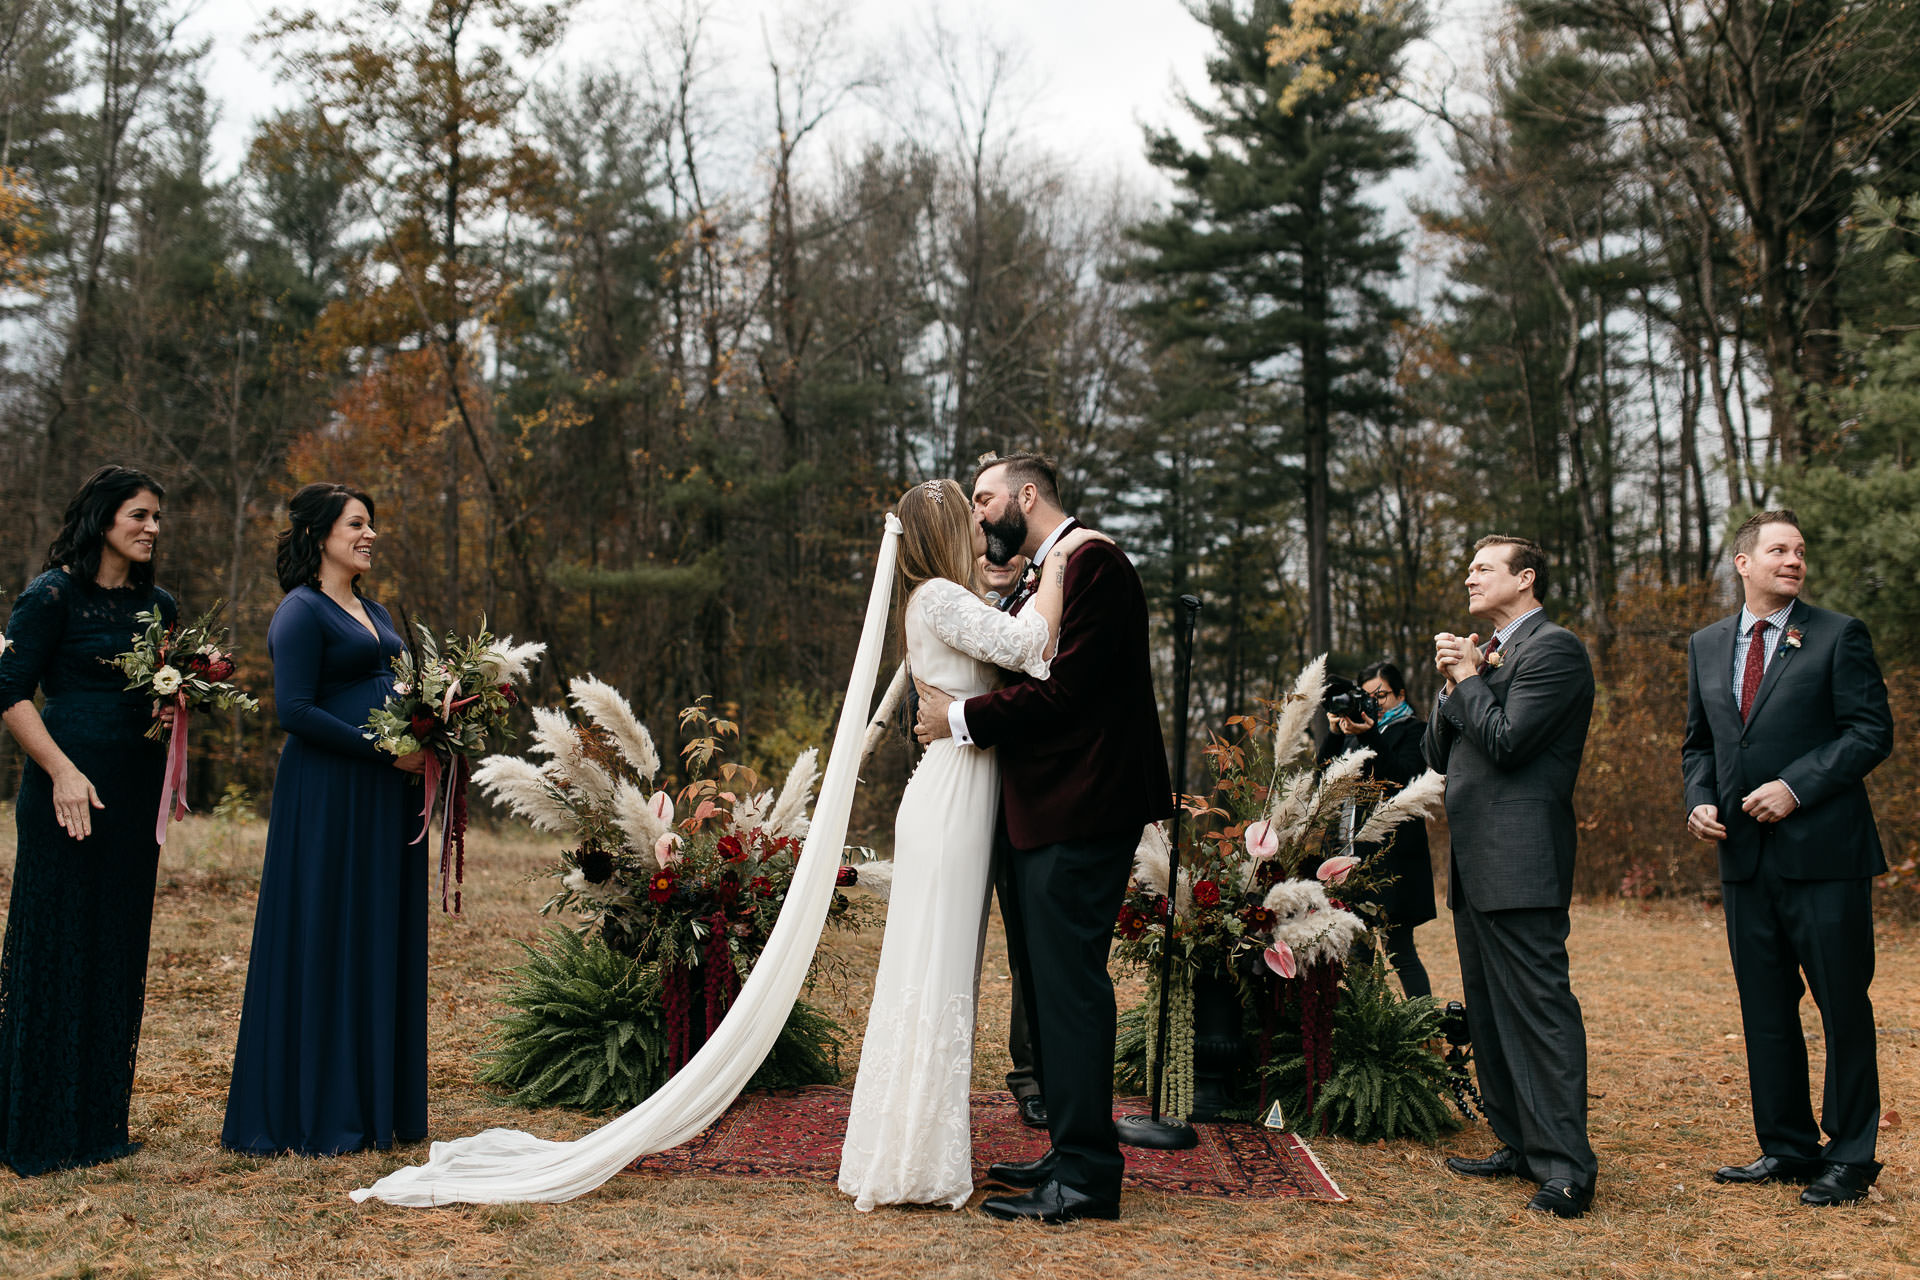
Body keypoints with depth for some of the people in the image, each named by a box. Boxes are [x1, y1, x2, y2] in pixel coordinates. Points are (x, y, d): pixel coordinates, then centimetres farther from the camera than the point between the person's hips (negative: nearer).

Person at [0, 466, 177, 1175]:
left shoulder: (157, 604, 14)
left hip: (136, 788, 7)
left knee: (118, 949, 10)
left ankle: (99, 1121, 20)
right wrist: (62, 771, -17)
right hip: (70, 786, -7)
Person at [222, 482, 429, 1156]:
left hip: (384, 797, 8)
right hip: (327, 797, -8)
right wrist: (382, 749, -18)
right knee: (325, 943, -2)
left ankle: (378, 1103, 19)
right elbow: (295, 710, -16)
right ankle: (314, 1113, 8)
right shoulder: (301, 612, -8)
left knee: (384, 942, 10)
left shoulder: (373, 612, 18)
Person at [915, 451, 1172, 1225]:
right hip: (1041, 814, 10)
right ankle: (1070, 1153, 27)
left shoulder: (1093, 564, -11)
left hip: (1079, 816, -10)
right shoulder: (1040, 579, 20)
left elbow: (1064, 687, -19)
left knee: (1069, 986, -6)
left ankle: (1087, 1176, 3)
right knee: (1047, 984, 15)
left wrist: (963, 718, -13)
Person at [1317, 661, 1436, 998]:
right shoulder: (1354, 732, 19)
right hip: (1354, 852, 5)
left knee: (1399, 951, -6)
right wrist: (1335, 732, -3)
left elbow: (1403, 778, -12)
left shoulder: (1412, 730, 4)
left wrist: (1368, 736, -20)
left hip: (1392, 853, -5)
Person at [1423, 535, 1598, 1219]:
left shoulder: (1554, 648, -8)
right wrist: (1455, 682, 2)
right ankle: (1519, 1145, 24)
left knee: (1539, 1009, -10)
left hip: (1519, 863, -10)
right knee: (1490, 1014, 15)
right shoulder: (1488, 652, 21)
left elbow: (1505, 739, -19)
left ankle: (1566, 1167, -6)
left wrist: (1468, 677, -5)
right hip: (1476, 864, 10)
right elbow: (1439, 754, 16)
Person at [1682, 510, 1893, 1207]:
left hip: (1824, 853, -5)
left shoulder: (1838, 636, -1)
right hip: (1745, 855, 5)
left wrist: (1796, 786, -16)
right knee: (1765, 1011, 11)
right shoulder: (1706, 645, 13)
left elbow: (1871, 732, -7)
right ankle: (1786, 1148, 22)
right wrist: (1700, 800, 1)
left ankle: (1850, 1157, 14)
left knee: (1843, 1006, 2)